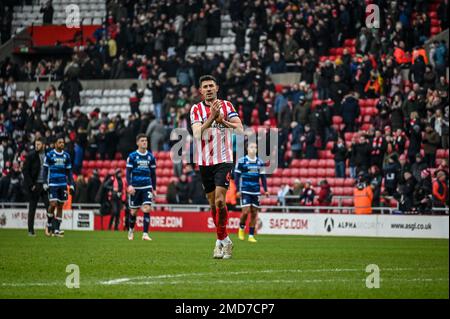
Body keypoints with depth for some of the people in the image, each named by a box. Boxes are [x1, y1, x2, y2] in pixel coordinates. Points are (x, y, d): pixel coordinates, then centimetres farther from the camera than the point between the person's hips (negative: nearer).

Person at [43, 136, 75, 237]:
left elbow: (69, 171, 15)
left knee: (60, 206, 3)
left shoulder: (66, 156, 10)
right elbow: (45, 170, 1)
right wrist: (45, 183, -6)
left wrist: (71, 185, 9)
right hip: (52, 184, -4)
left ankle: (56, 230, 6)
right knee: (53, 204, -12)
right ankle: (49, 224, 11)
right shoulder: (49, 155, -1)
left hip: (63, 184, 4)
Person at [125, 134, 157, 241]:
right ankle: (131, 230, 32)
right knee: (133, 211, 6)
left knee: (147, 209, -14)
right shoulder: (132, 156, -1)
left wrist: (154, 189, 13)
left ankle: (145, 234, -12)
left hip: (147, 187, 1)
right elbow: (128, 172, -3)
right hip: (135, 187, -1)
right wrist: (129, 185, -17)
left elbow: (153, 174, 14)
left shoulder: (151, 156, 7)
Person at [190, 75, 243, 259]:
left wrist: (223, 121, -26)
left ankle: (221, 241, -5)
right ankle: (225, 240, 20)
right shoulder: (196, 109, 3)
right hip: (204, 162, 2)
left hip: (223, 160, -2)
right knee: (212, 204, 7)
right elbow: (197, 133, -12)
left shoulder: (227, 106, 2)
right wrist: (211, 117, -25)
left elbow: (240, 130, -9)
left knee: (219, 201, -16)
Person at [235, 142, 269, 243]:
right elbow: (236, 176, -2)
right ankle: (241, 228, 17)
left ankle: (251, 235, 8)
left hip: (256, 191, 4)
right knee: (246, 211, -11)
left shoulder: (260, 162, 9)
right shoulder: (241, 161, -3)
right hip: (245, 191, -4)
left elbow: (263, 177, 14)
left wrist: (265, 190, 8)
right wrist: (238, 190, -8)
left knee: (254, 213, 2)